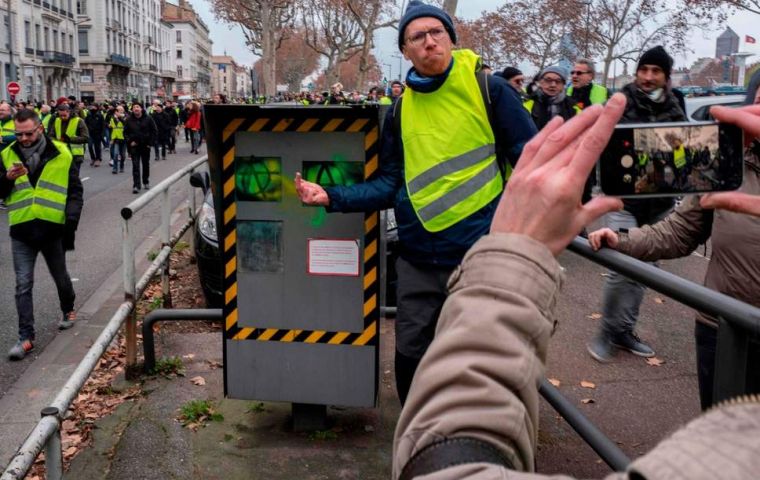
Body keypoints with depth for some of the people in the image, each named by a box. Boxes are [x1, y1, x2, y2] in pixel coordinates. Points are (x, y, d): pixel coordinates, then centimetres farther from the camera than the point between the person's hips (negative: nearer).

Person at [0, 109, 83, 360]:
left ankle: (68, 310, 44)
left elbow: (74, 190, 0)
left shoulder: (61, 154, -4)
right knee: (23, 285, -1)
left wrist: (71, 221, -10)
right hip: (21, 231, 1)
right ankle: (26, 337, 3)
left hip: (52, 228, -1)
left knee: (61, 277, 18)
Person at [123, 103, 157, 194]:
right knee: (135, 166, -7)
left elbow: (154, 131, 0)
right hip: (134, 146, -1)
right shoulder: (129, 120, -2)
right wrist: (129, 141, -8)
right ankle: (136, 186, -10)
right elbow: (125, 132, 6)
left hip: (145, 146, 1)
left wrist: (150, 143, -6)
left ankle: (146, 182, 31)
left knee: (146, 165, 14)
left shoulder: (147, 119, -4)